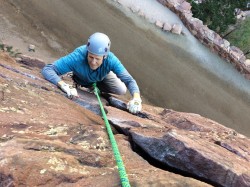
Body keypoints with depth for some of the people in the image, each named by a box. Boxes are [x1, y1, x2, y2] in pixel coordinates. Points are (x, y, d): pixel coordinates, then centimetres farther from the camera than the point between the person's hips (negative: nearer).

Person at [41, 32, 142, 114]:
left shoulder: (111, 60, -43)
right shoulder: (78, 56, -49)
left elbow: (129, 80, -43)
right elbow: (47, 69, -52)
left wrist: (136, 98, -64)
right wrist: (64, 86, -69)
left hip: (102, 77, 1)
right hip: (81, 79, -1)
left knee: (121, 90, -5)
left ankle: (96, 87, 19)